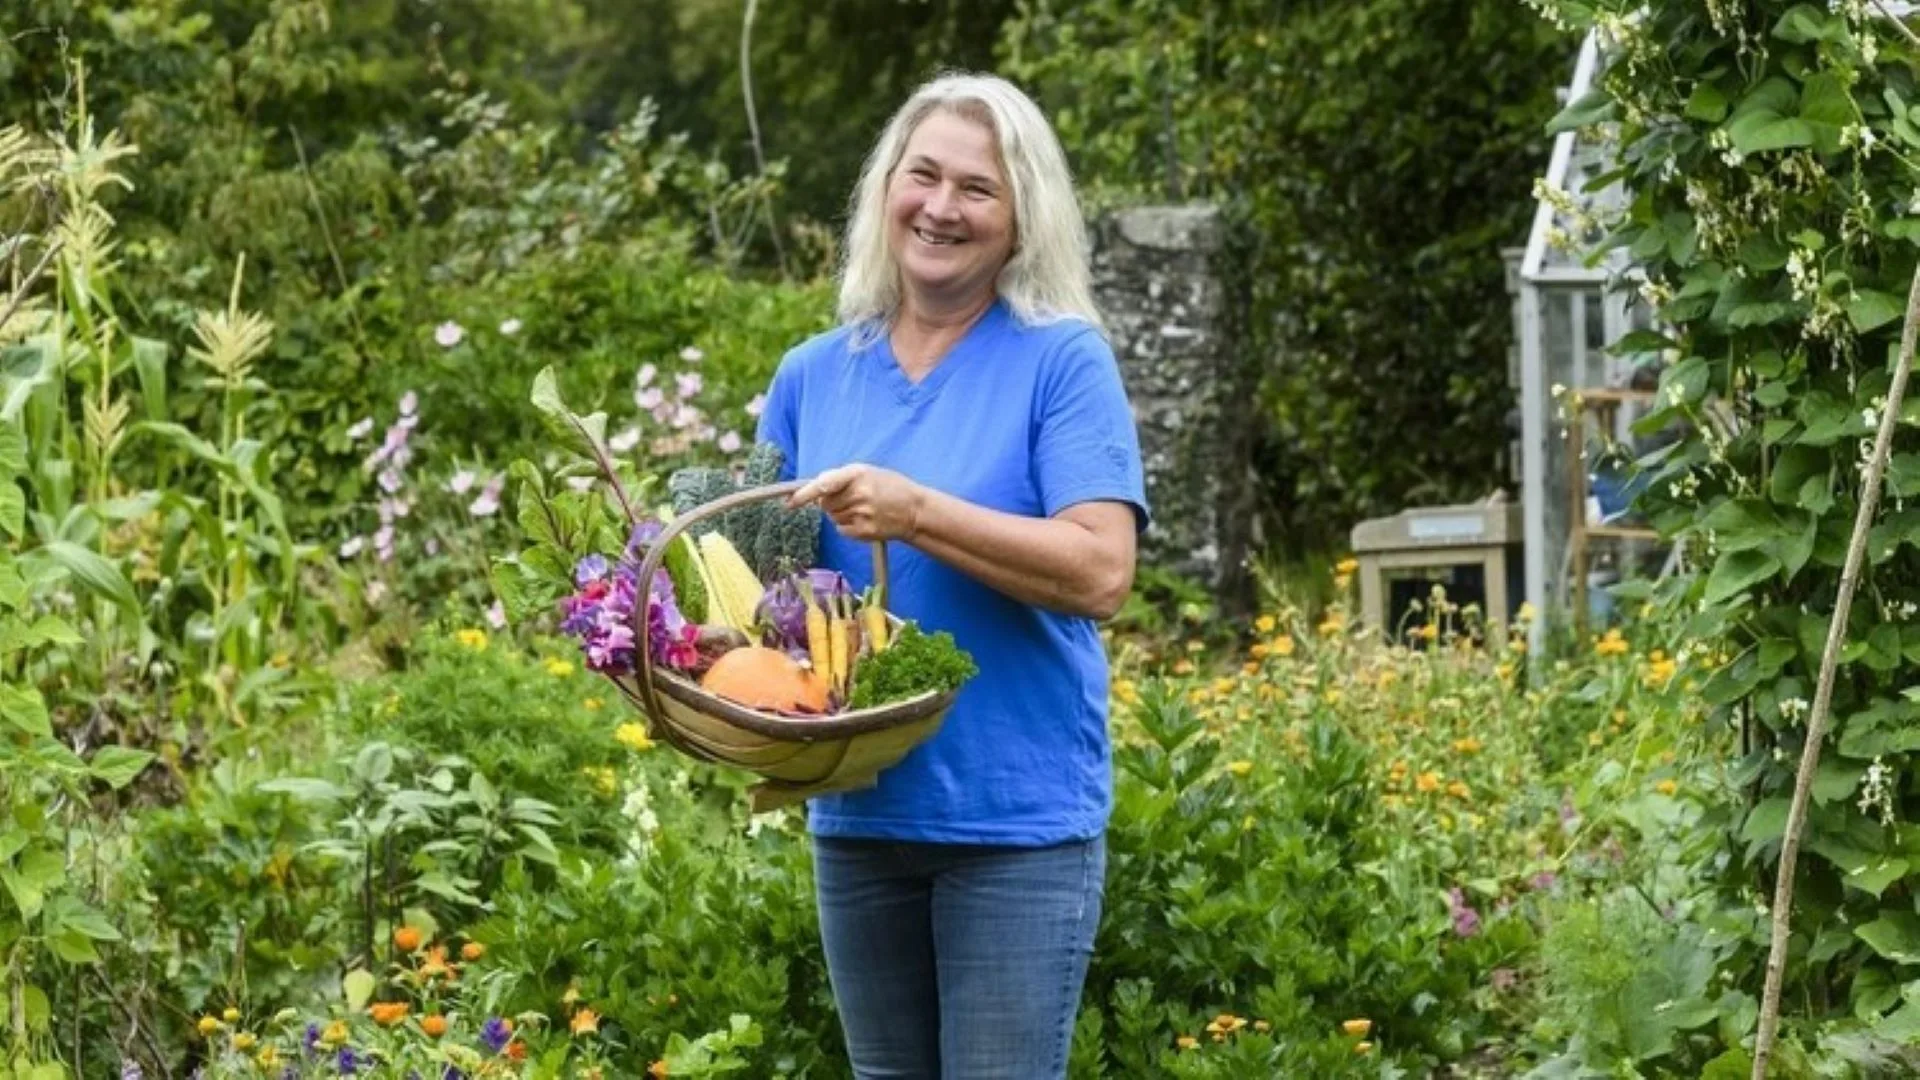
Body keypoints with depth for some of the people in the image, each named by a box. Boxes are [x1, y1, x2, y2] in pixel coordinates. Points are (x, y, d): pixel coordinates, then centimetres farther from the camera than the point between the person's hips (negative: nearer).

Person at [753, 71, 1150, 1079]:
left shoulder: (1060, 361, -6)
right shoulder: (812, 375, 9)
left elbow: (1101, 571, -15)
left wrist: (916, 514, -24)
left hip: (1018, 818, -5)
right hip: (855, 815, 5)